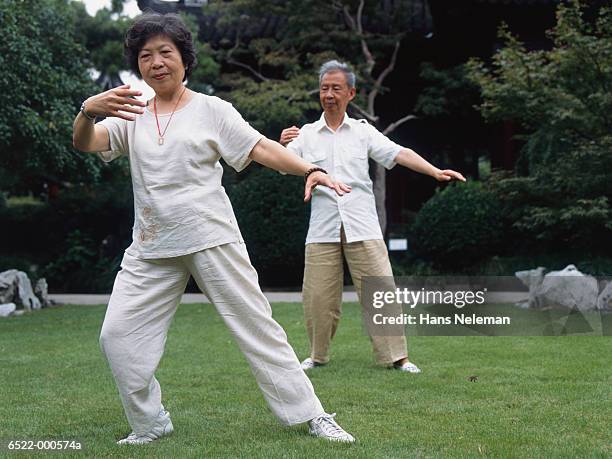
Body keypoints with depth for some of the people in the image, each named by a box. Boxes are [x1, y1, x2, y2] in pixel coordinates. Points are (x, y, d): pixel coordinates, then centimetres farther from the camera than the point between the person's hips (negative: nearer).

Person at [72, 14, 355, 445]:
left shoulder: (211, 109, 3)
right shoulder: (131, 114, 9)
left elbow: (261, 148, -5)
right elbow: (85, 142, -6)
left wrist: (309, 169, -23)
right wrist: (88, 110, -30)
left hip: (212, 239, -3)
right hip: (151, 249, 3)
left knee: (257, 326, -3)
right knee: (118, 335, -3)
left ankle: (312, 414, 5)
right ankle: (150, 424, 13)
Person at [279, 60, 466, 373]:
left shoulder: (363, 131, 8)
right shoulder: (306, 134, 8)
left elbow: (398, 154, -1)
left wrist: (435, 172, -15)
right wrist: (282, 145, -22)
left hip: (362, 228, 0)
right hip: (322, 229, 0)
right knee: (317, 297, 1)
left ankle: (395, 356, 5)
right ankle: (318, 355, 20)